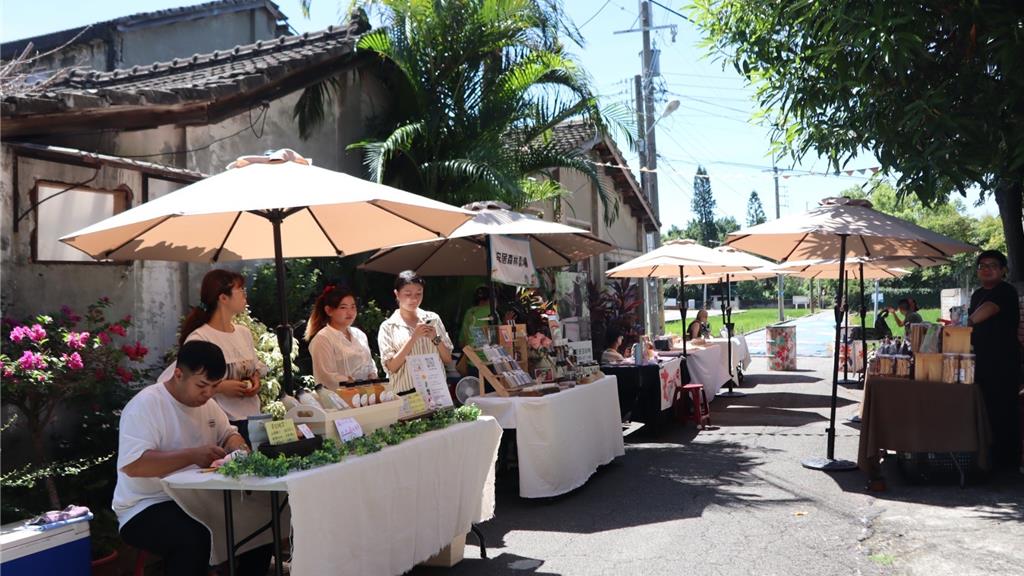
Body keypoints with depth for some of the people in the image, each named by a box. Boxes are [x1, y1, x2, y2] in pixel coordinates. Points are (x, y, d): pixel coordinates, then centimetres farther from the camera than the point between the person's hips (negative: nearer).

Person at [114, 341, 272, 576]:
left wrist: (236, 446, -7)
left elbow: (228, 433, 18)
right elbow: (132, 464, -26)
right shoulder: (145, 405, -17)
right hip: (146, 508, -7)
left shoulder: (207, 404, 7)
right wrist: (192, 455, -34)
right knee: (194, 539, -36)